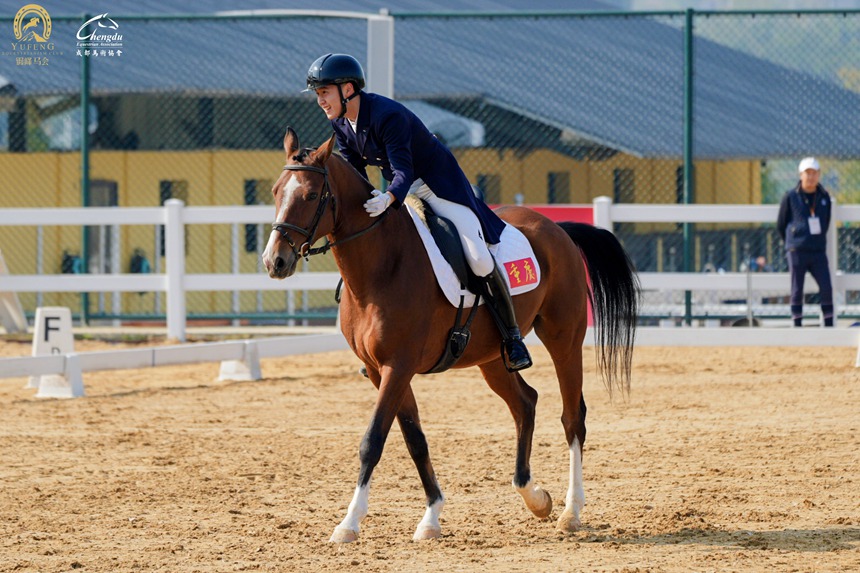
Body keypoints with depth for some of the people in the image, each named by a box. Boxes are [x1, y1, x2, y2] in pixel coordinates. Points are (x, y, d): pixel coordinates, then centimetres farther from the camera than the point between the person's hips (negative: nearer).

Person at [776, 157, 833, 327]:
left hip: (818, 252, 3)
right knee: (797, 290, 0)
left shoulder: (824, 197, 8)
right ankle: (797, 327, 7)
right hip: (797, 253, -3)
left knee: (826, 288, -5)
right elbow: (781, 224, 8)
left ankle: (829, 325, 2)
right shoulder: (791, 197, -2)